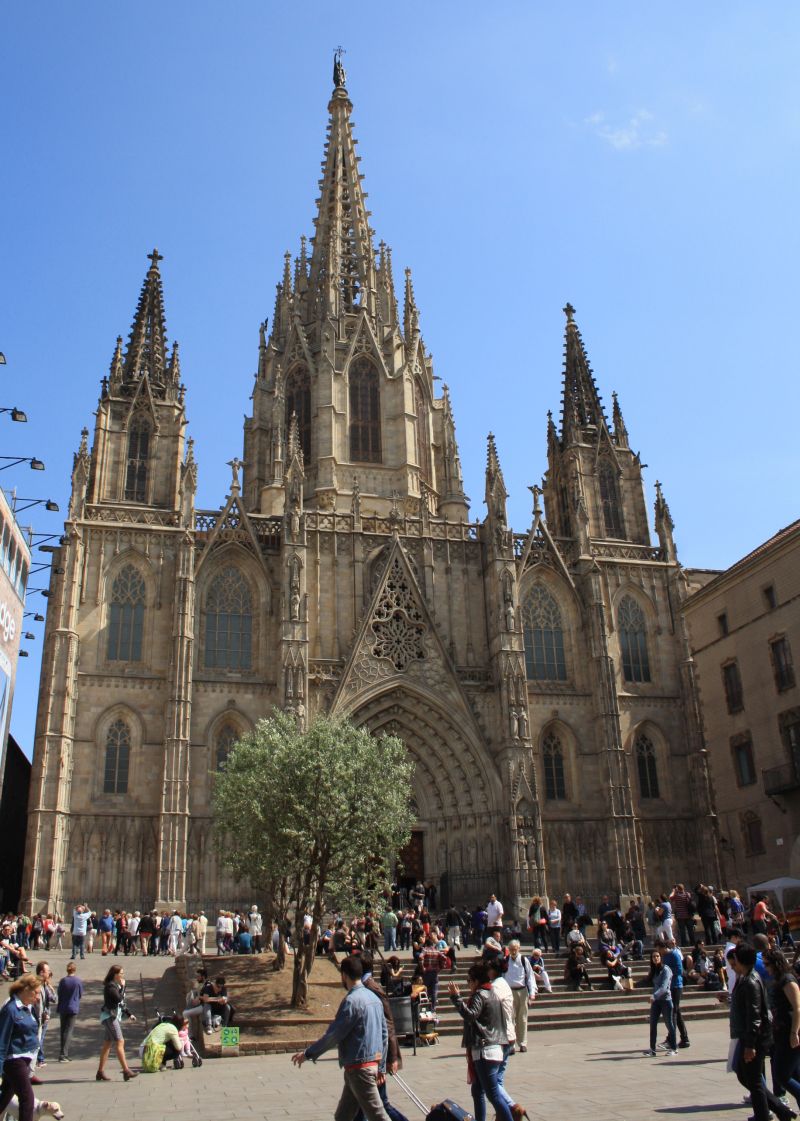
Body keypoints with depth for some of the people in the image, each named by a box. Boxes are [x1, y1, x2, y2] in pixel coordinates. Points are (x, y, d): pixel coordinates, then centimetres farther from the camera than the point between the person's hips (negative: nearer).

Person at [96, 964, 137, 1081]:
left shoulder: (117, 985, 15)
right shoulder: (110, 986, -14)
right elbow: (119, 998, -25)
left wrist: (129, 1014, 18)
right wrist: (122, 987, -13)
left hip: (116, 1016, 10)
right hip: (109, 1016, -10)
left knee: (107, 1044, 11)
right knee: (120, 1042, -13)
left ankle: (100, 1072, 15)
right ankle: (126, 1071, -15)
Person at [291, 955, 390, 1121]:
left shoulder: (351, 1000, -17)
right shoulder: (374, 997, 9)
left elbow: (334, 1034, -16)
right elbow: (384, 1034, 13)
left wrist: (308, 1053, -5)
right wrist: (381, 1067, 20)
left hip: (358, 1067, -9)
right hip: (373, 1063, 9)